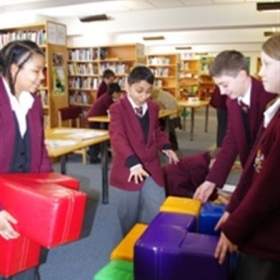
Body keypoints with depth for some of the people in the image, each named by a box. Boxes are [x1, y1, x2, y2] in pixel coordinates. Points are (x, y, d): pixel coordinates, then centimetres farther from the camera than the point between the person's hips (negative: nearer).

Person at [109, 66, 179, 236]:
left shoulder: (153, 108, 6)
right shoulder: (118, 109, -13)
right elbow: (118, 138, -27)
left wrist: (166, 147, 2)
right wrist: (133, 163, -41)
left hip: (151, 167, 5)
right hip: (127, 169, -4)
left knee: (158, 213, 10)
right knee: (129, 215, 11)